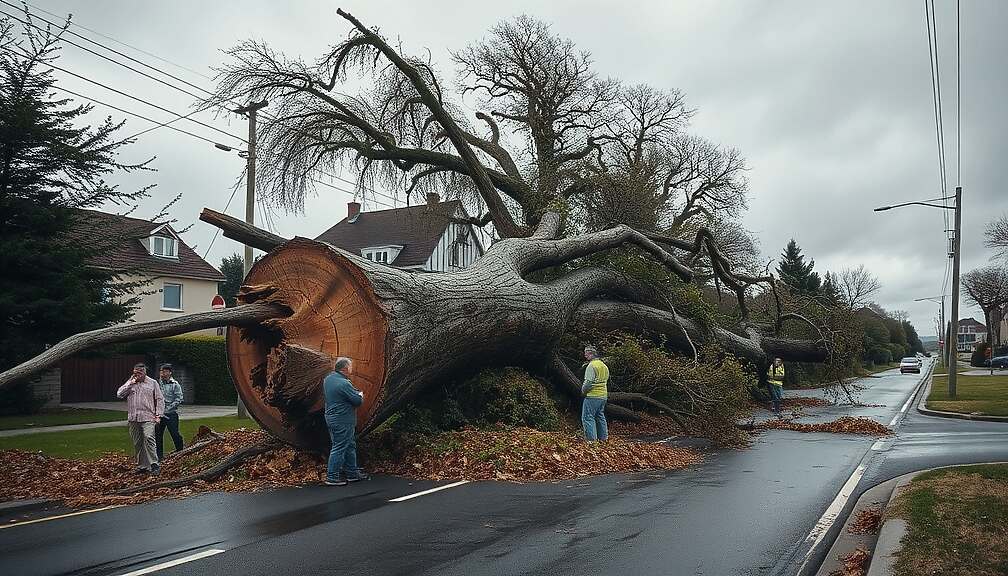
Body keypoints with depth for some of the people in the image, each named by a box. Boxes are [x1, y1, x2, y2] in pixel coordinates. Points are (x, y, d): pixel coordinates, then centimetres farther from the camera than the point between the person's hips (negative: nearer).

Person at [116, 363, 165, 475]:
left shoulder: (152, 383, 7)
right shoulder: (130, 383, 15)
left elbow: (159, 399, 6)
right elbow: (119, 394, 3)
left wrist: (158, 414, -3)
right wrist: (130, 383, -4)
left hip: (147, 418, -4)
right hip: (133, 418, 4)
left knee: (148, 438, -18)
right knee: (137, 443, 6)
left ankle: (154, 464, -16)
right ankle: (141, 466, 14)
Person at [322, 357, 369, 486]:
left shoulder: (328, 379, 6)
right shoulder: (344, 384, -23)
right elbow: (357, 401, -20)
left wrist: (356, 393, 10)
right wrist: (360, 395, 4)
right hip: (342, 421, -10)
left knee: (350, 445, 18)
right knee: (339, 448, -1)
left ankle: (352, 473, 27)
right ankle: (332, 477, 5)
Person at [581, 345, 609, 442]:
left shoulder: (591, 366, -15)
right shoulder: (604, 365, 14)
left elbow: (589, 382, -21)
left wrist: (583, 390, -3)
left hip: (593, 396, -9)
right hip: (603, 395, 9)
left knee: (588, 417, -4)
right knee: (600, 417, 18)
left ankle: (591, 439, -8)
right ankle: (604, 437, 21)